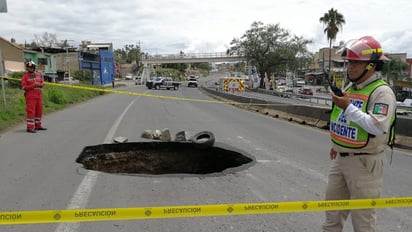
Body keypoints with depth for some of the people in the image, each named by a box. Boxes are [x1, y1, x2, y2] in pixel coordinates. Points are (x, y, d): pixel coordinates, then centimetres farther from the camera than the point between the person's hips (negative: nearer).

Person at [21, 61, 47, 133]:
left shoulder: (38, 75, 12)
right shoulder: (25, 76, -3)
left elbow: (42, 83, 15)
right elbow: (24, 87, -9)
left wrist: (40, 84, -8)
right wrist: (33, 85, -17)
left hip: (39, 95, 6)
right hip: (30, 97, -6)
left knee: (39, 111, 12)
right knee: (30, 111, -8)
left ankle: (38, 126, 24)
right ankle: (29, 128, -5)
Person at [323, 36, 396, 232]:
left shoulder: (382, 92, -15)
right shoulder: (350, 88, 10)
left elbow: (378, 127, -28)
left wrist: (348, 107, -25)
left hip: (365, 163, -8)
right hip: (341, 158, 8)